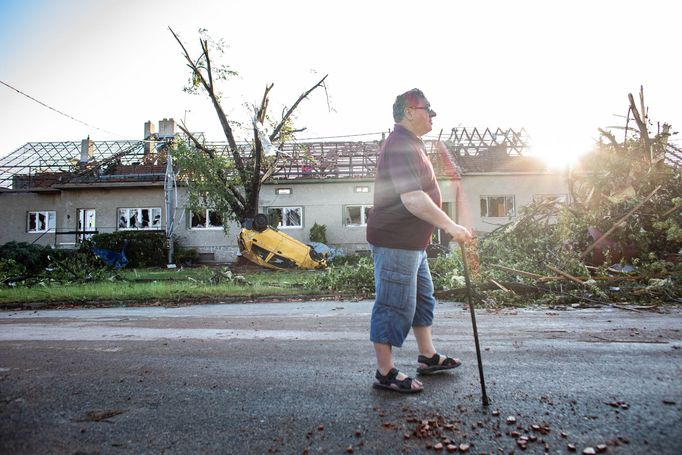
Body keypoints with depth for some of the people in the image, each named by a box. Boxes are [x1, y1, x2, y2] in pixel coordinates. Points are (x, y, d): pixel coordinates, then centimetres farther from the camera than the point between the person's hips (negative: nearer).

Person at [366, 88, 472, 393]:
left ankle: (428, 357, 34)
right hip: (395, 243, -11)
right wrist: (450, 226, -25)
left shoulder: (409, 144, 18)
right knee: (394, 306, -3)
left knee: (422, 298, 19)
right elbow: (413, 198, -28)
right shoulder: (401, 144, -18)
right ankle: (385, 373, 9)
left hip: (412, 242, 11)